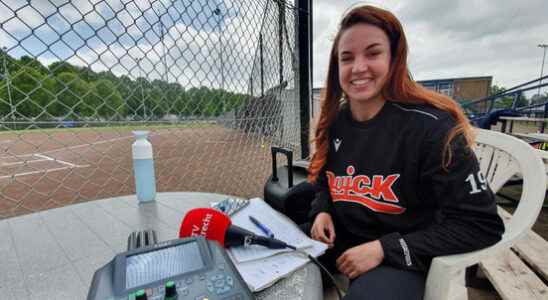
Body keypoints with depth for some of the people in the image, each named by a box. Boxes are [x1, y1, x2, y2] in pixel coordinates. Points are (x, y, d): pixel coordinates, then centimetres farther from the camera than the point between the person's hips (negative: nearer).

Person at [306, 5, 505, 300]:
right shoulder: (334, 123, -3)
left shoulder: (431, 126, -20)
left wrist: (385, 248, -22)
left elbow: (481, 225, -16)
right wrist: (322, 211, -9)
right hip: (338, 239, 6)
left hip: (401, 258, -5)